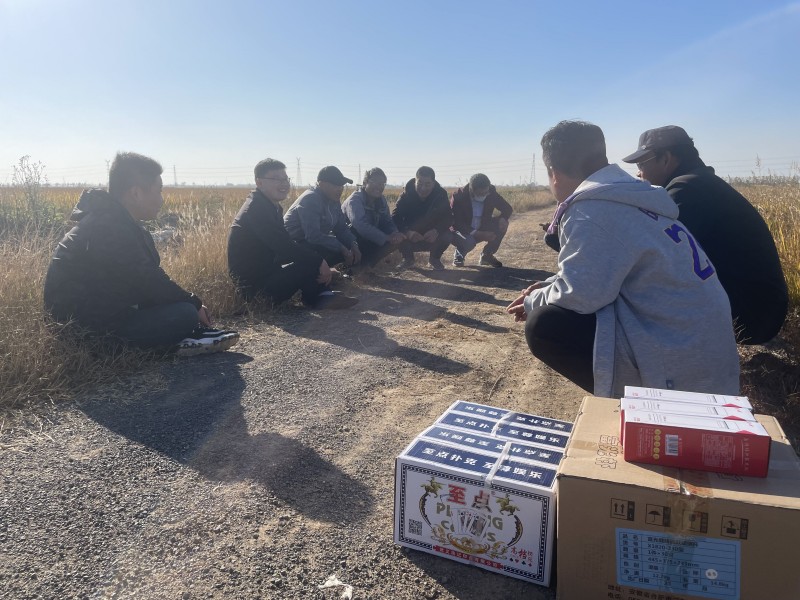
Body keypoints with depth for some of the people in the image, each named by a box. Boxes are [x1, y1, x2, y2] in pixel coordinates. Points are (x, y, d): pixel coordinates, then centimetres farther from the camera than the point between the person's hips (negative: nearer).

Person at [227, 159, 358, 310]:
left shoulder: (271, 207, 13)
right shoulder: (256, 209, -18)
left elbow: (283, 245, 10)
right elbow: (284, 246, -25)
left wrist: (317, 259, -4)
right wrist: (319, 262, -19)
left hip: (265, 273, 10)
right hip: (254, 285, -10)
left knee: (310, 256, 8)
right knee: (311, 262, -17)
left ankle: (322, 296, -3)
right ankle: (317, 298, 5)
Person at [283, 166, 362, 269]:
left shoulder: (333, 200, 5)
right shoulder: (310, 200, -22)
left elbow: (341, 228, 5)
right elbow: (313, 236, -32)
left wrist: (353, 244, -15)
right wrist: (342, 249, -30)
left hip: (317, 242, 9)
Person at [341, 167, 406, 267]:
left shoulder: (381, 200, 5)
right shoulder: (354, 200, -20)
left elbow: (387, 221, 2)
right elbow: (361, 226, -35)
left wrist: (395, 233, -24)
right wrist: (387, 238, -40)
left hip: (369, 242, 7)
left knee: (397, 239, -11)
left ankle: (367, 262, -9)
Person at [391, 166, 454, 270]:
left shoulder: (440, 194, -13)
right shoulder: (406, 195, -16)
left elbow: (448, 218, -19)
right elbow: (395, 218, -24)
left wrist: (436, 231, -41)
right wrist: (407, 232, -45)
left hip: (432, 237, 0)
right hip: (410, 238, 0)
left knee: (447, 236, -29)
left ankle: (434, 258, 4)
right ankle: (408, 258, 3)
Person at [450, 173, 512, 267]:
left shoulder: (491, 193, -13)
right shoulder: (458, 196, -23)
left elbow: (508, 208, -2)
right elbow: (456, 222, -25)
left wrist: (503, 218, -26)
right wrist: (476, 234, -35)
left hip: (481, 230, 5)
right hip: (464, 231, -5)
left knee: (502, 224, -19)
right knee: (469, 241, -38)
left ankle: (486, 255, 0)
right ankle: (459, 254, 0)